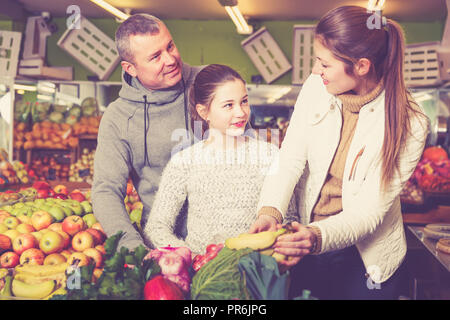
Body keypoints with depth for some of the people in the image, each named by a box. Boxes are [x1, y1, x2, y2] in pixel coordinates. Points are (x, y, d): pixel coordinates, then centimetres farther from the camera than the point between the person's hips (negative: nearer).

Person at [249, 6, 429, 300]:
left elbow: (370, 209, -22)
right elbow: (290, 158, -13)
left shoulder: (410, 124, -20)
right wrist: (270, 211, -30)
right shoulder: (316, 88, -10)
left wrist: (318, 237, -38)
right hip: (304, 235, 3)